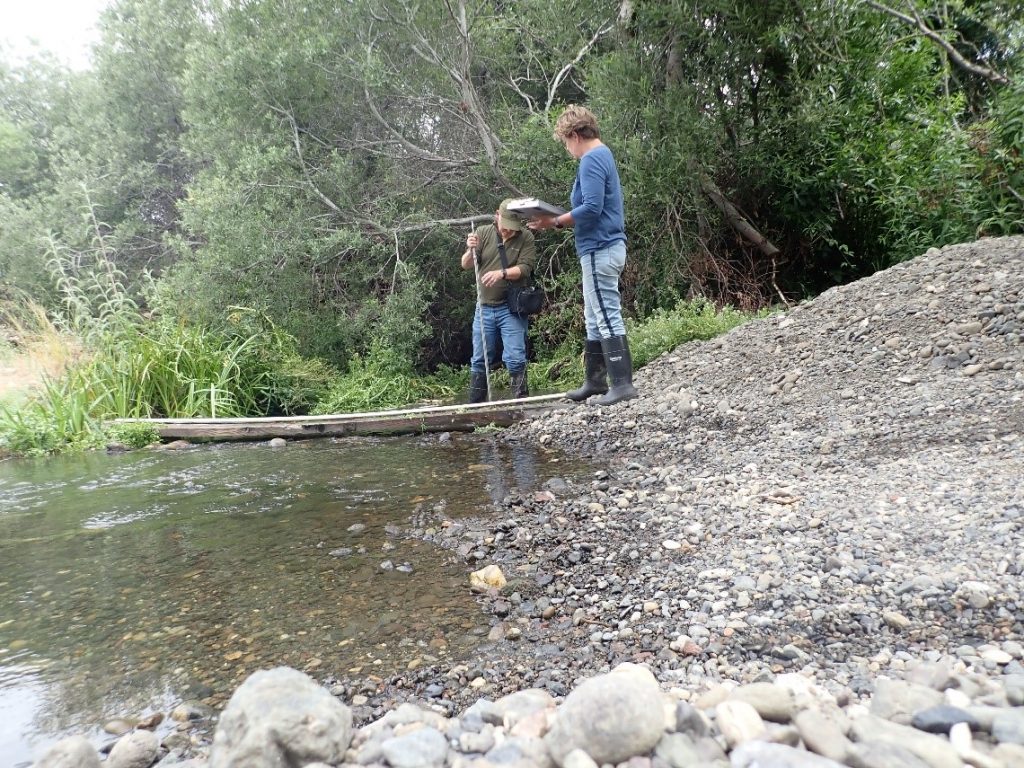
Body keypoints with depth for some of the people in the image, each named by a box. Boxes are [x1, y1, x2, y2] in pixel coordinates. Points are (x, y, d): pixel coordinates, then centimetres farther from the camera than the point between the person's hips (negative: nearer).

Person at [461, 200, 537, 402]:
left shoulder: (526, 237, -3)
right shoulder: (482, 233, 3)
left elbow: (525, 268, -12)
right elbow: (465, 265, 2)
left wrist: (502, 273, -28)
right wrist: (471, 250, -19)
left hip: (511, 308, -3)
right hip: (484, 307, 3)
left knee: (515, 359, -5)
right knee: (479, 360, 9)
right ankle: (474, 404, 18)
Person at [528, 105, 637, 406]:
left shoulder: (591, 160, -13)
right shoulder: (603, 155, 19)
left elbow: (592, 208, -24)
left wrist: (555, 222, -15)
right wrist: (560, 220, 11)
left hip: (600, 249, -11)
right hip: (604, 247, 11)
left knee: (607, 317, -8)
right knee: (595, 318, 15)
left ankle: (622, 384, -5)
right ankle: (595, 379, 23)